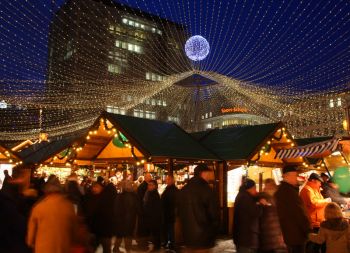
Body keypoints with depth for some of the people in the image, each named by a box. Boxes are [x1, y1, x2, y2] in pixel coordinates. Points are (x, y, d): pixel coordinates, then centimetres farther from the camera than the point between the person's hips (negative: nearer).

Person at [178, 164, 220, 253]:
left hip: (187, 237, 6)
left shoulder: (183, 190, 6)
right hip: (203, 239, -6)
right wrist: (212, 233, 3)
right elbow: (214, 214, -13)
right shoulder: (206, 190, -16)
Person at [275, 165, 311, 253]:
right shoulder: (289, 191, -22)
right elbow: (300, 213, -21)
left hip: (287, 233, 10)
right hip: (296, 234, -10)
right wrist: (308, 230, -13)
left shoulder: (280, 190, 10)